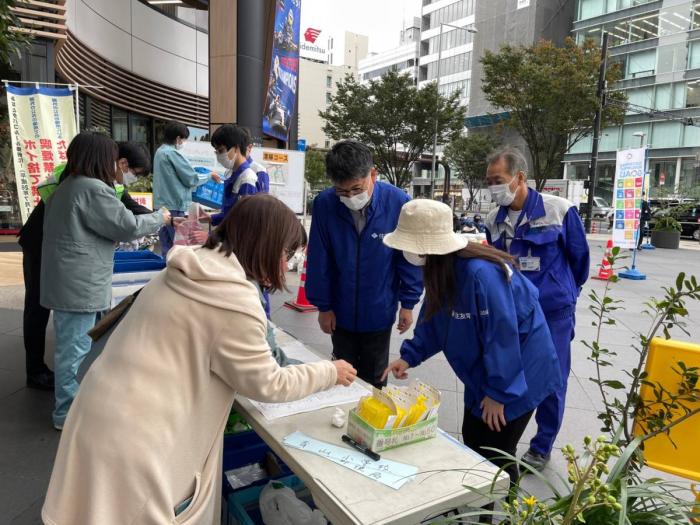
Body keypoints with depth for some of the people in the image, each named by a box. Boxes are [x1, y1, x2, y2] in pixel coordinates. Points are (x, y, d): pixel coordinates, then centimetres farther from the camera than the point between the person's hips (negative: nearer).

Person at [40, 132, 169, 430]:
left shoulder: (67, 186, 15)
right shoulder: (92, 189, -17)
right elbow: (127, 226, -14)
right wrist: (160, 218, 3)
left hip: (68, 281, 11)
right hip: (78, 284, -11)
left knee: (71, 345, 20)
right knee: (75, 347, 0)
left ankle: (69, 404, 35)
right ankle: (68, 414, 12)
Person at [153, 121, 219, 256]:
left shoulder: (160, 151, 13)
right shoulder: (172, 153, -14)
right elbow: (191, 178, -11)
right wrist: (210, 176, 4)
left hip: (162, 204, 9)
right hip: (174, 205, -9)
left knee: (166, 244, 12)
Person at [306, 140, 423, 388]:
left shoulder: (398, 202, -20)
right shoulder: (324, 203, -17)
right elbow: (319, 259, -7)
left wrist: (407, 303, -4)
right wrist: (323, 305, -2)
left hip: (379, 313, -1)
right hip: (341, 313, 1)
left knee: (374, 381, 18)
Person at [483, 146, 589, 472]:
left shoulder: (559, 210, -14)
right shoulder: (494, 219, -2)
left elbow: (580, 259, 0)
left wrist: (564, 294, 12)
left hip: (553, 313, -3)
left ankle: (541, 449, 28)